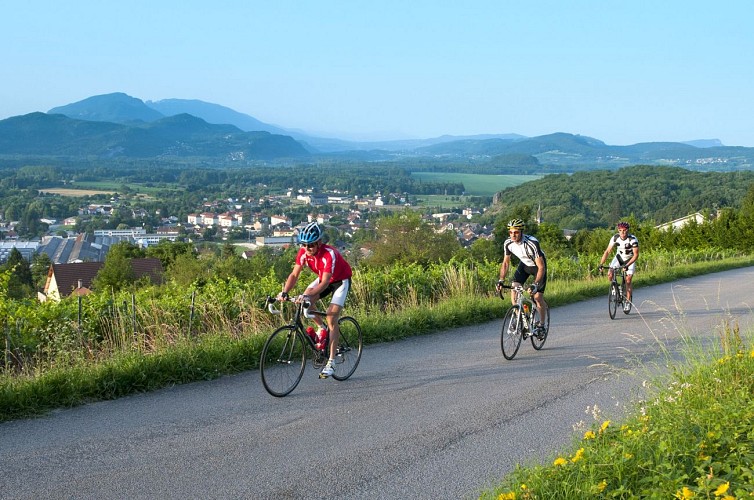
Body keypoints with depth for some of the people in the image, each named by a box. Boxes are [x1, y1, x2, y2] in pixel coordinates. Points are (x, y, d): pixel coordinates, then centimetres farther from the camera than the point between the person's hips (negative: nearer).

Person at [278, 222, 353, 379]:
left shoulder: (329, 254, -36)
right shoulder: (303, 252, -19)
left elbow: (325, 282, -41)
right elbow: (294, 274, -19)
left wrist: (309, 295, -54)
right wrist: (284, 292, -36)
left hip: (341, 280, -6)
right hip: (323, 278, 6)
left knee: (331, 318, -16)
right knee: (304, 302, -19)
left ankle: (331, 362, -11)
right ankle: (321, 328, 8)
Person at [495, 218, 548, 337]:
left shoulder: (532, 243, -37)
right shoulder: (508, 243, -21)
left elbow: (541, 267, -35)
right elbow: (506, 262, -6)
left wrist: (535, 285, -45)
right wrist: (501, 280, -17)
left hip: (538, 266, -5)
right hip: (524, 264, 5)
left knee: (537, 297, -10)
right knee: (514, 289, -16)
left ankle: (541, 324, 11)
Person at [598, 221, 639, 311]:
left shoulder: (633, 239, -29)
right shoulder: (615, 238, -21)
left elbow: (636, 255, -28)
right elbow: (607, 251, -19)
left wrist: (627, 265, -41)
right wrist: (601, 264, -30)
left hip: (630, 260, -3)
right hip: (619, 257, 3)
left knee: (628, 281, -15)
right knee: (609, 274, -21)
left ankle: (628, 301, 2)